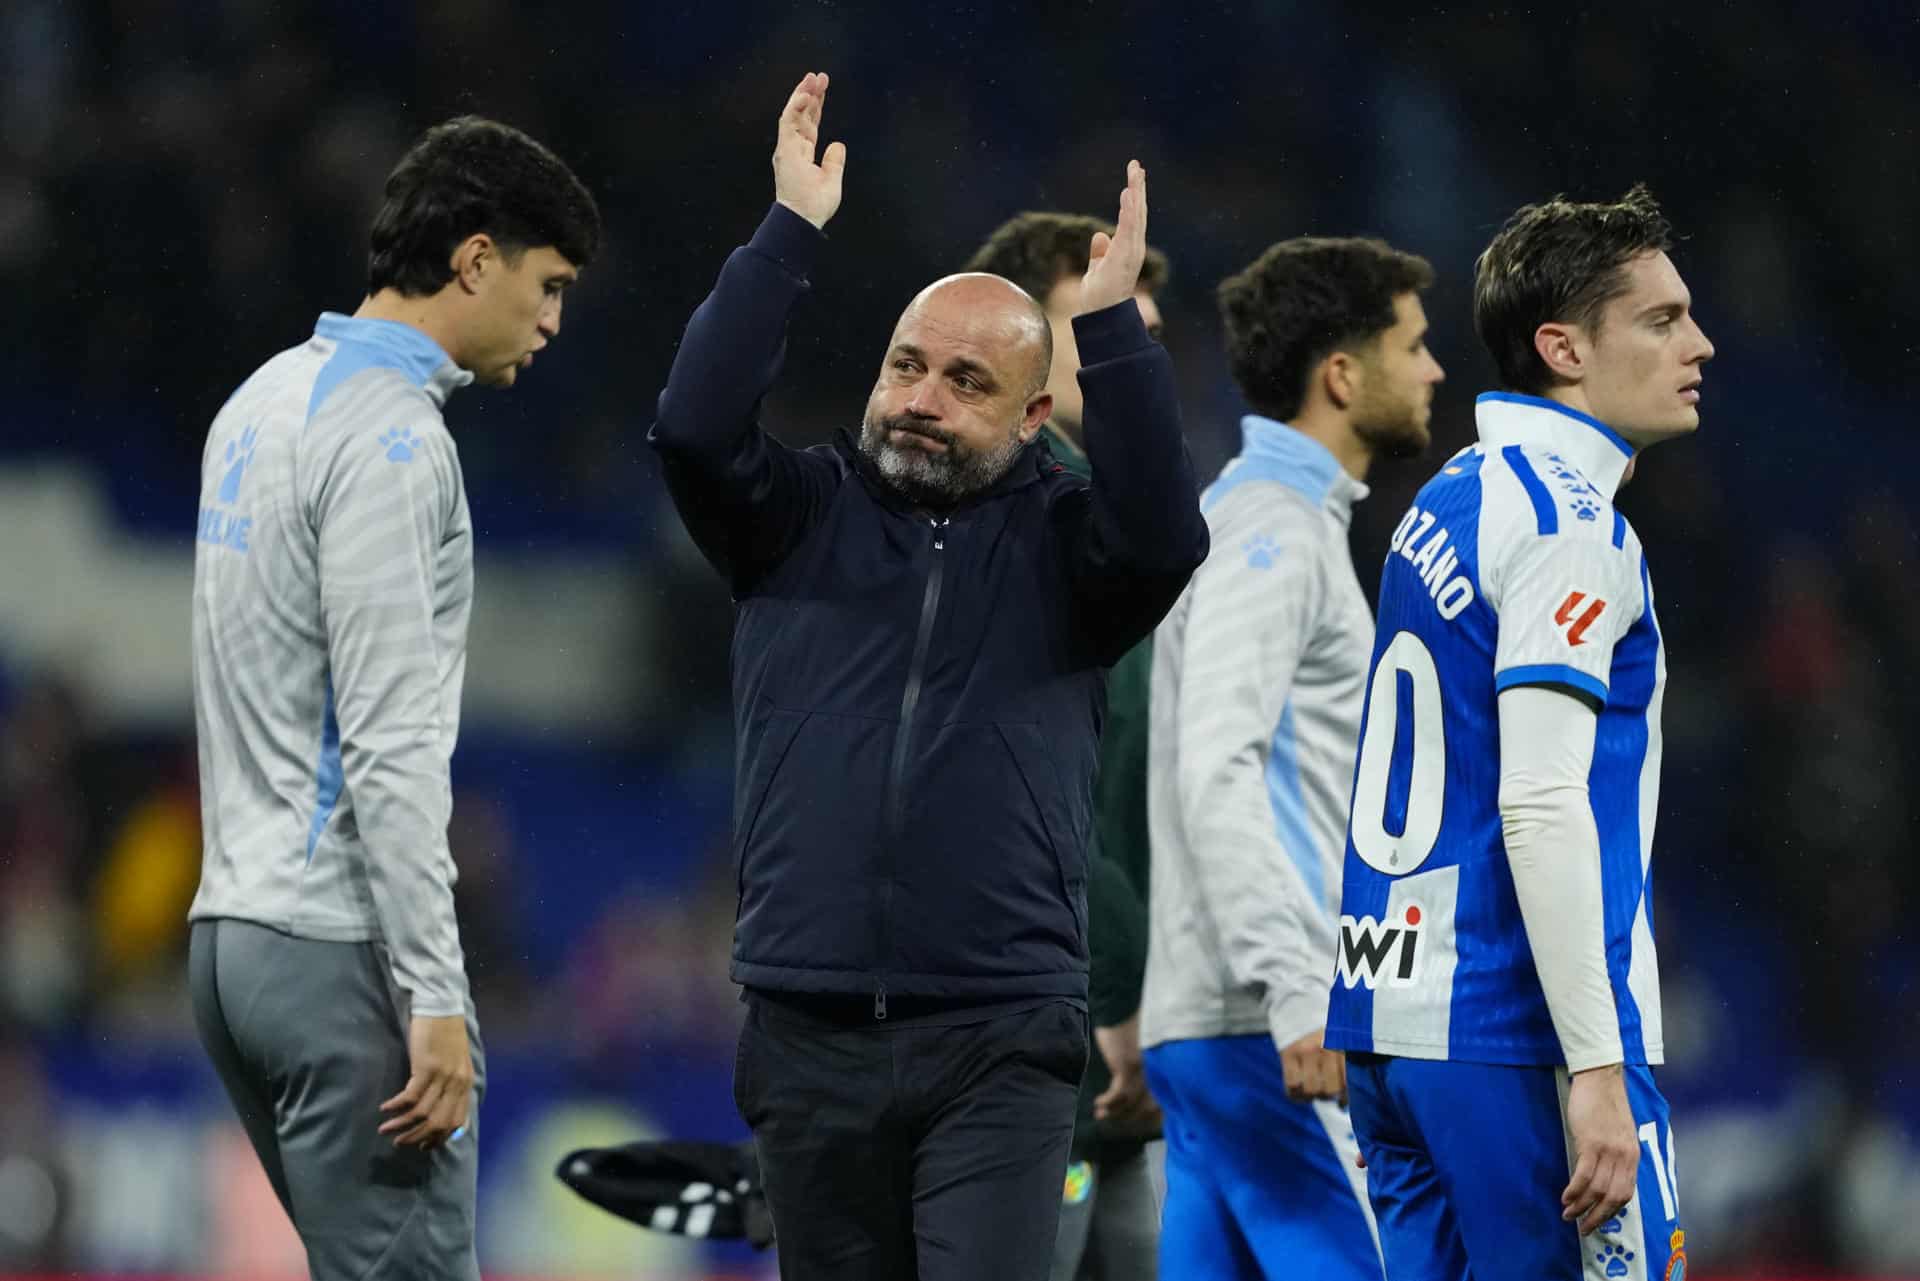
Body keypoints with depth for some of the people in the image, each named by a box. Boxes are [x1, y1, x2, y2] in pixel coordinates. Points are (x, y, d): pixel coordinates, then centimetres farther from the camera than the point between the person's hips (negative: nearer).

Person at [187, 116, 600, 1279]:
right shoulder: (391, 438, -15)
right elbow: (390, 745, -20)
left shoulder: (268, 400, 17)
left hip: (237, 924, 10)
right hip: (342, 947, -10)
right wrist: (436, 997, -21)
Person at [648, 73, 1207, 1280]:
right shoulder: (804, 516, 8)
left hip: (999, 1045, -2)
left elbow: (1164, 537, -16)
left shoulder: (1060, 543, 5)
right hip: (810, 1038, 2)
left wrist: (1114, 327, -19)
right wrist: (792, 233, -11)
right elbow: (695, 425, -9)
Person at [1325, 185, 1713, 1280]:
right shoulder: (1567, 521, -11)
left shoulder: (1444, 504, 17)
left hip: (1389, 1027, 9)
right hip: (1513, 1039, -9)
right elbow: (1542, 809, -20)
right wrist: (1598, 1068, -22)